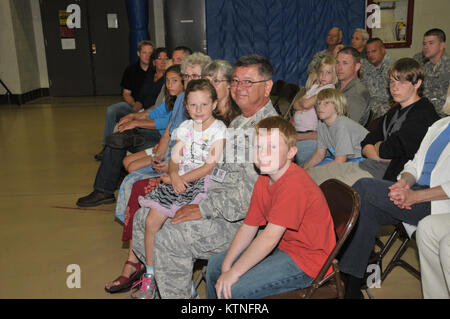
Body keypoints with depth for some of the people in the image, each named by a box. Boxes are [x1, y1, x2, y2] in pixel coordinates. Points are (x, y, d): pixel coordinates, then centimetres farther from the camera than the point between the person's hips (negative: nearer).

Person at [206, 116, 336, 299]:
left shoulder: (294, 185, -29)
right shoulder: (263, 180, 0)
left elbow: (270, 237, -31)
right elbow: (248, 227, 1)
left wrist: (234, 272, -25)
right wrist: (226, 266, -6)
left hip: (305, 262, -9)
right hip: (281, 246, 9)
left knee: (232, 289, -22)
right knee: (215, 265, 14)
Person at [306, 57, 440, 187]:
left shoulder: (424, 114, -11)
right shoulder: (394, 111, 19)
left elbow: (389, 150, -19)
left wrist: (378, 146, 4)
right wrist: (379, 155, -7)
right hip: (366, 165, 9)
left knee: (323, 188, -21)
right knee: (308, 174, 3)